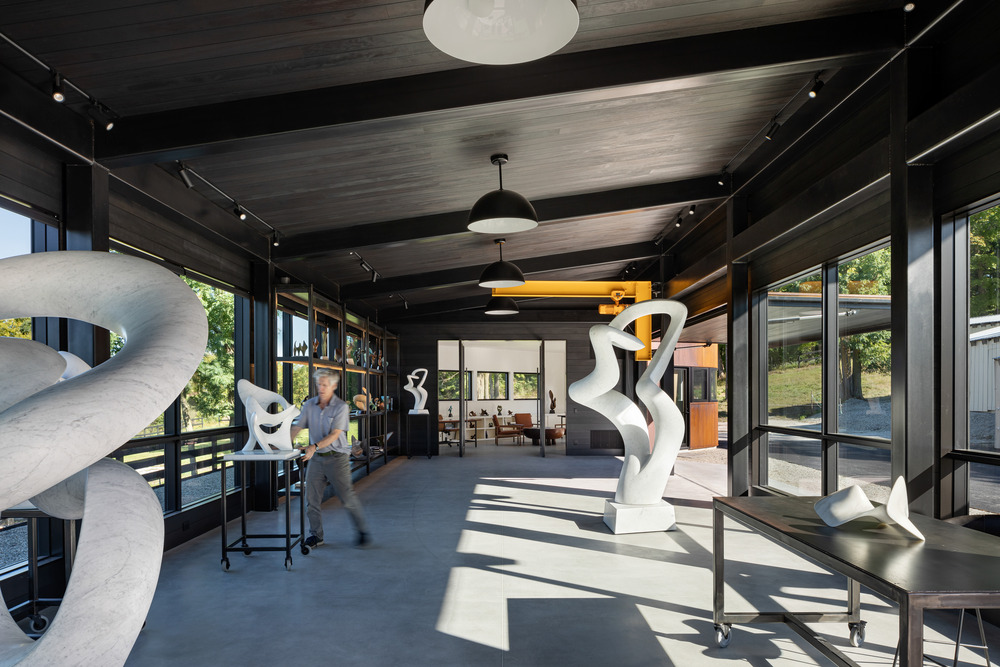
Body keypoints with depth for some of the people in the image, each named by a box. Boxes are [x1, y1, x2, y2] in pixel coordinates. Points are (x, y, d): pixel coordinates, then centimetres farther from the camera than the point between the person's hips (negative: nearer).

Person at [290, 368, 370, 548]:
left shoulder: (341, 407, -9)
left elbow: (335, 434, -17)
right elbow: (297, 427, 4)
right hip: (316, 458, 4)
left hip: (337, 457, -4)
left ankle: (362, 531, 14)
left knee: (348, 498, -2)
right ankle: (315, 535, 19)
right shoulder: (309, 405, 5)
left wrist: (315, 446, -29)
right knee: (311, 499, 4)